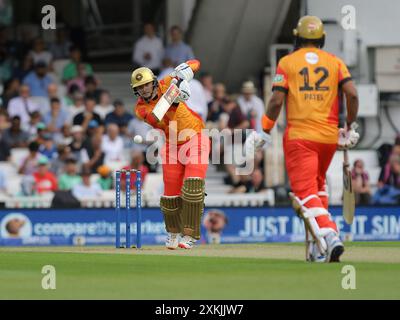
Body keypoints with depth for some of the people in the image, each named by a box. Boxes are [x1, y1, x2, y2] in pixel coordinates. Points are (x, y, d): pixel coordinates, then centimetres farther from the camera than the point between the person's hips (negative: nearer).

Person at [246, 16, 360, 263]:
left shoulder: (287, 62, 1)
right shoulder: (335, 62, 7)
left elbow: (277, 101, -7)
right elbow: (352, 94, -5)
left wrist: (265, 131, 3)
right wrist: (350, 127, 8)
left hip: (299, 136, -4)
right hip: (329, 136, 4)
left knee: (306, 190, -7)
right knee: (318, 185, 22)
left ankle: (329, 236, -30)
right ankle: (319, 247, 16)